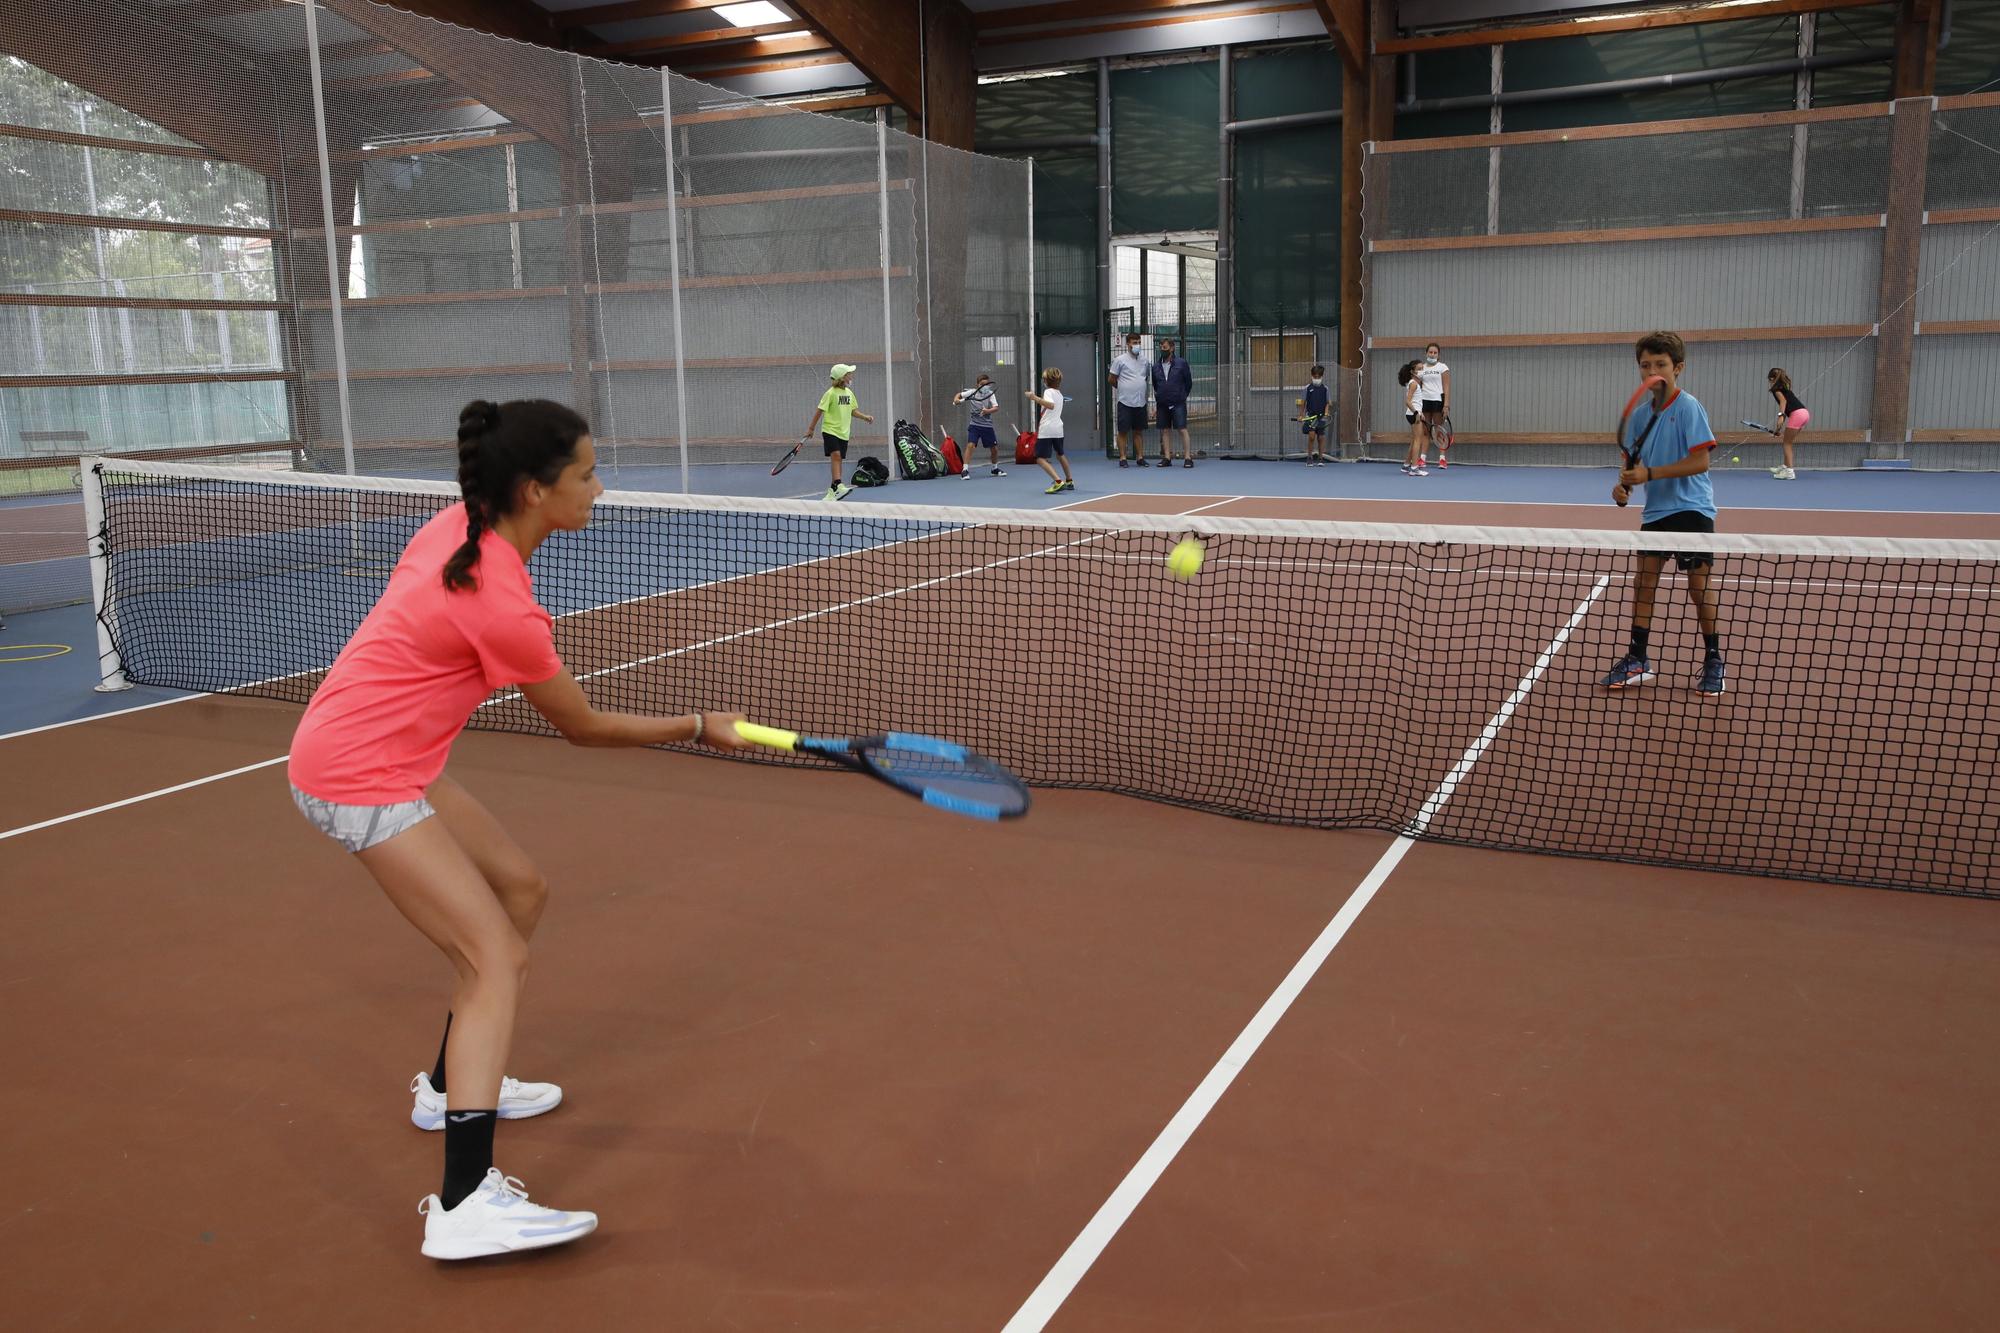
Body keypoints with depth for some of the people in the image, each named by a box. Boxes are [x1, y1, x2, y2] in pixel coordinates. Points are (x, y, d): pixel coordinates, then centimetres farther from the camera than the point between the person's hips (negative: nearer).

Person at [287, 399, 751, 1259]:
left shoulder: (461, 525, -2)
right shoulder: (500, 603, -26)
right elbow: (584, 728, -12)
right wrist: (699, 728, -2)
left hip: (392, 755, 10)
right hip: (358, 777, -10)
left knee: (521, 890, 18)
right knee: (497, 960, -13)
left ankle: (452, 1085, 32)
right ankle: (465, 1206, -19)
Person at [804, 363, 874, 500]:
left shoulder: (849, 393, 8)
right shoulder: (831, 393, -11)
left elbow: (853, 411, 20)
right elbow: (820, 411, -8)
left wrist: (865, 417, 5)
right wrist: (811, 428, -5)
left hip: (843, 432, 7)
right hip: (830, 431, -6)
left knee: (837, 460, 8)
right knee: (836, 455, -22)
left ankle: (832, 490, 16)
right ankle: (839, 486, -33)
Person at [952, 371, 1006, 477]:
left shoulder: (990, 394, -2)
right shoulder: (972, 392, -2)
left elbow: (996, 408, -15)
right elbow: (959, 394, 11)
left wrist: (988, 411, -34)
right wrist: (956, 399, -11)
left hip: (987, 425, 2)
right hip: (974, 425, -2)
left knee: (994, 448, 8)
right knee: (970, 445, -19)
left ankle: (995, 468, 33)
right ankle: (965, 470, -16)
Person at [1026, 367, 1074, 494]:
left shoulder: (1048, 391, -6)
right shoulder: (1059, 393, 19)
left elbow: (1051, 405, -27)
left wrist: (1036, 398, -29)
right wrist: (1036, 398, 39)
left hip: (1046, 430, -8)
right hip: (1058, 428, 8)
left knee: (1041, 458, -10)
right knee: (1060, 454, 27)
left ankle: (1058, 481, -25)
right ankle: (1069, 481, 37)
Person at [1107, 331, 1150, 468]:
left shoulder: (1144, 360, 11)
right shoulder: (1120, 360, -4)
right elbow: (1111, 379, 1)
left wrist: (1138, 389, 12)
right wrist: (1123, 387, 9)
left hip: (1141, 402, 5)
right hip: (1125, 402, -5)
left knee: (1138, 431, 9)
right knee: (1123, 431, -1)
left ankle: (1140, 457, 14)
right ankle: (1122, 458, 3)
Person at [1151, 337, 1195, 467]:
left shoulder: (1181, 363, 0)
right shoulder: (1156, 366, 10)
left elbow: (1189, 383, 7)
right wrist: (1156, 405, 16)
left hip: (1178, 403, -4)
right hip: (1162, 404, 4)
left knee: (1182, 429, -8)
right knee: (1165, 430, 5)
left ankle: (1188, 457, -7)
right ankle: (1167, 458, 10)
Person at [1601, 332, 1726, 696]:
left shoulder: (1688, 407, -12)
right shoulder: (1640, 413, 6)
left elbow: (1700, 461, -18)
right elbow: (1634, 461, 11)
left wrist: (1649, 473, -24)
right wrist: (1623, 485, -11)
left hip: (1692, 508, -6)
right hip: (1655, 511, 6)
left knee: (1699, 585, 0)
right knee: (1642, 579, 2)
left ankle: (1714, 662, 13)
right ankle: (1638, 659, 11)